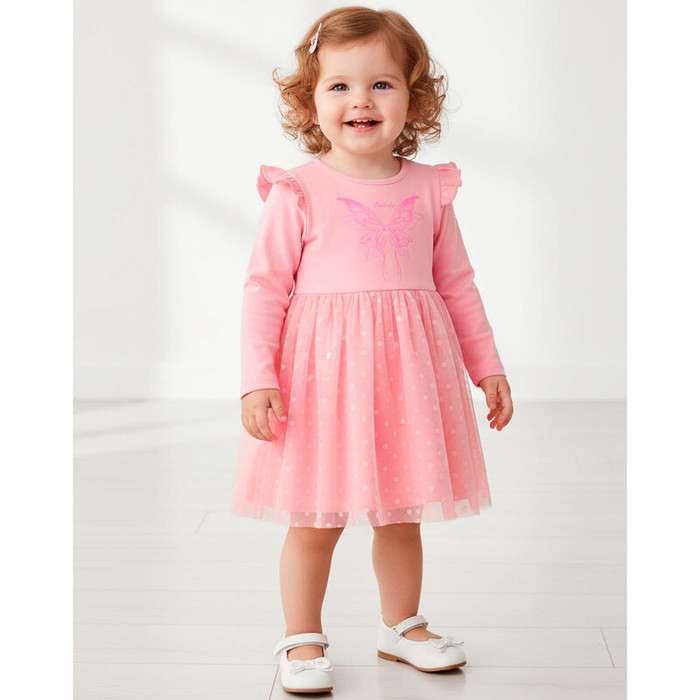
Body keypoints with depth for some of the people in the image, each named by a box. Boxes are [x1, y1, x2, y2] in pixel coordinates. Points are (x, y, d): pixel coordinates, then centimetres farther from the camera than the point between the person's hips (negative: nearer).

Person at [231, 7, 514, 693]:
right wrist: (257, 380, -13)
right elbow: (264, 288, -5)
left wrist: (488, 366, 14)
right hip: (322, 376, -3)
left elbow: (457, 283, 13)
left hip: (407, 371, 3)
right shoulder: (298, 193, -6)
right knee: (314, 522, 5)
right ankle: (302, 640, 23)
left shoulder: (428, 190, 5)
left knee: (401, 516, 15)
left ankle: (402, 626, 35)